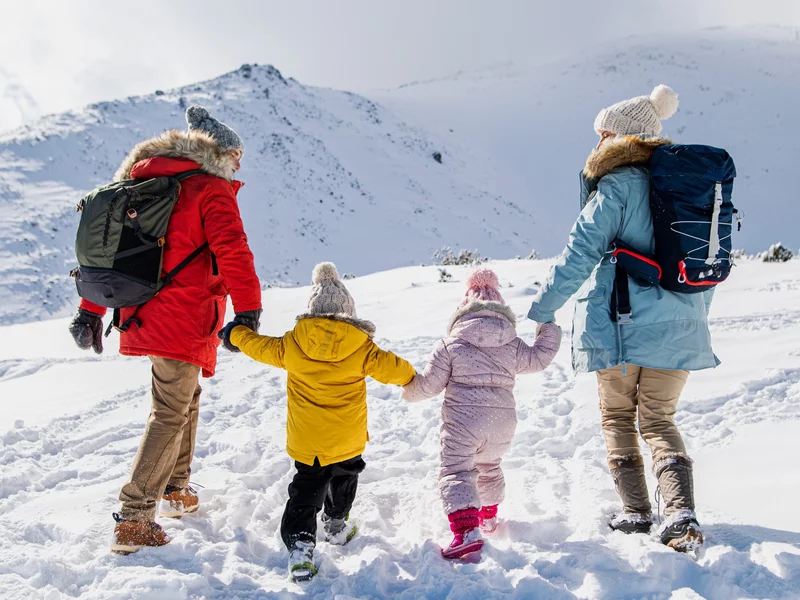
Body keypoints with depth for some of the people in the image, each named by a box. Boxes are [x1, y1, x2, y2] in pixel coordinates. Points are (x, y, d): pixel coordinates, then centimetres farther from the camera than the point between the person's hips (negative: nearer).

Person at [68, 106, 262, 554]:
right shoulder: (212, 190, -8)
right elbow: (233, 253, -20)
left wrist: (92, 310, 22)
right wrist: (249, 310, -15)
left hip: (144, 312, 8)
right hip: (185, 320, -8)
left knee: (186, 397, 24)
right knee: (171, 413, -2)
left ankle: (177, 489, 33)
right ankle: (134, 521, -1)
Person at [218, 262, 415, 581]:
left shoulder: (293, 343, -9)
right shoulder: (361, 346, -12)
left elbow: (262, 347, 5)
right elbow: (388, 366, -5)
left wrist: (234, 334, 25)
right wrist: (411, 376, 18)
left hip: (306, 441, 0)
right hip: (349, 440, 0)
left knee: (305, 492, 7)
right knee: (343, 482, 26)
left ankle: (299, 546, -6)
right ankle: (336, 526, 43)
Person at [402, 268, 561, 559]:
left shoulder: (450, 344, -4)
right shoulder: (513, 345, 4)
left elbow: (430, 384, -3)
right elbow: (538, 358, 18)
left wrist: (409, 390, 19)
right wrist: (550, 328, 33)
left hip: (461, 420, -5)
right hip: (502, 422, 5)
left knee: (455, 471, -5)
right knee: (489, 467, 28)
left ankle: (466, 530, -24)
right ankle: (489, 517, 46)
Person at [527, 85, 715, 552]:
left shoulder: (618, 184, -9)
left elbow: (582, 251, -14)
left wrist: (542, 309, -7)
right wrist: (695, 316, 28)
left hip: (621, 322, -5)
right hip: (679, 326, 5)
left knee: (618, 417, 14)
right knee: (659, 420, 13)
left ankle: (637, 512, 16)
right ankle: (683, 513, -5)